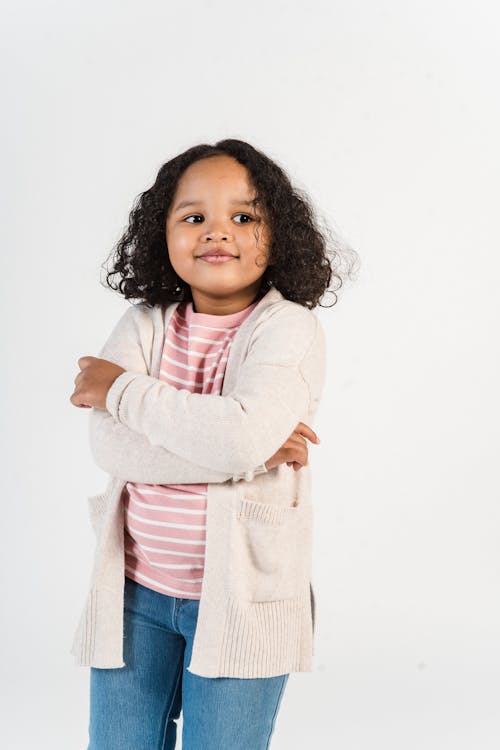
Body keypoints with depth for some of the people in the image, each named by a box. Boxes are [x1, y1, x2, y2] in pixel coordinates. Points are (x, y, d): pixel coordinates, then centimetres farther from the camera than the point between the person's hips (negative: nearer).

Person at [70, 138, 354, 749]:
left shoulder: (289, 329, -11)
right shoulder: (146, 324, 0)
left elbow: (242, 436, -28)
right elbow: (110, 445, -14)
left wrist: (122, 389, -16)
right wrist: (246, 454, -22)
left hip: (241, 599, -3)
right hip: (137, 590, 4)